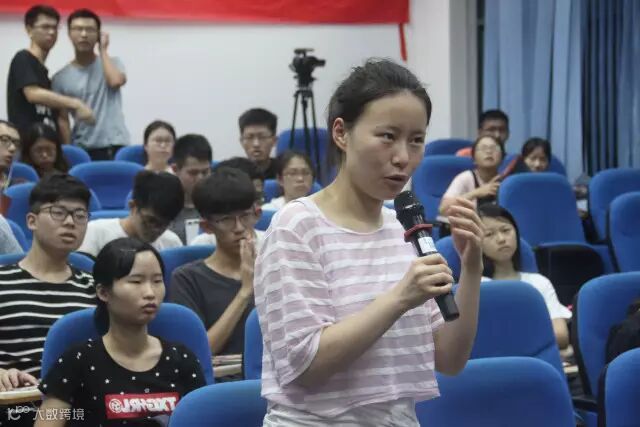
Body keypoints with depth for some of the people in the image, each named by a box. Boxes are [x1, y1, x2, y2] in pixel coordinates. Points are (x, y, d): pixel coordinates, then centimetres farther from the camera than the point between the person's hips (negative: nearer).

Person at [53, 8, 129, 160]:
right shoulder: (61, 78, 7)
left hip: (114, 146, -1)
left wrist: (103, 50, -3)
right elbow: (62, 119, 6)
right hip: (82, 149, 1)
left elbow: (116, 81, -16)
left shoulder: (112, 63, 8)